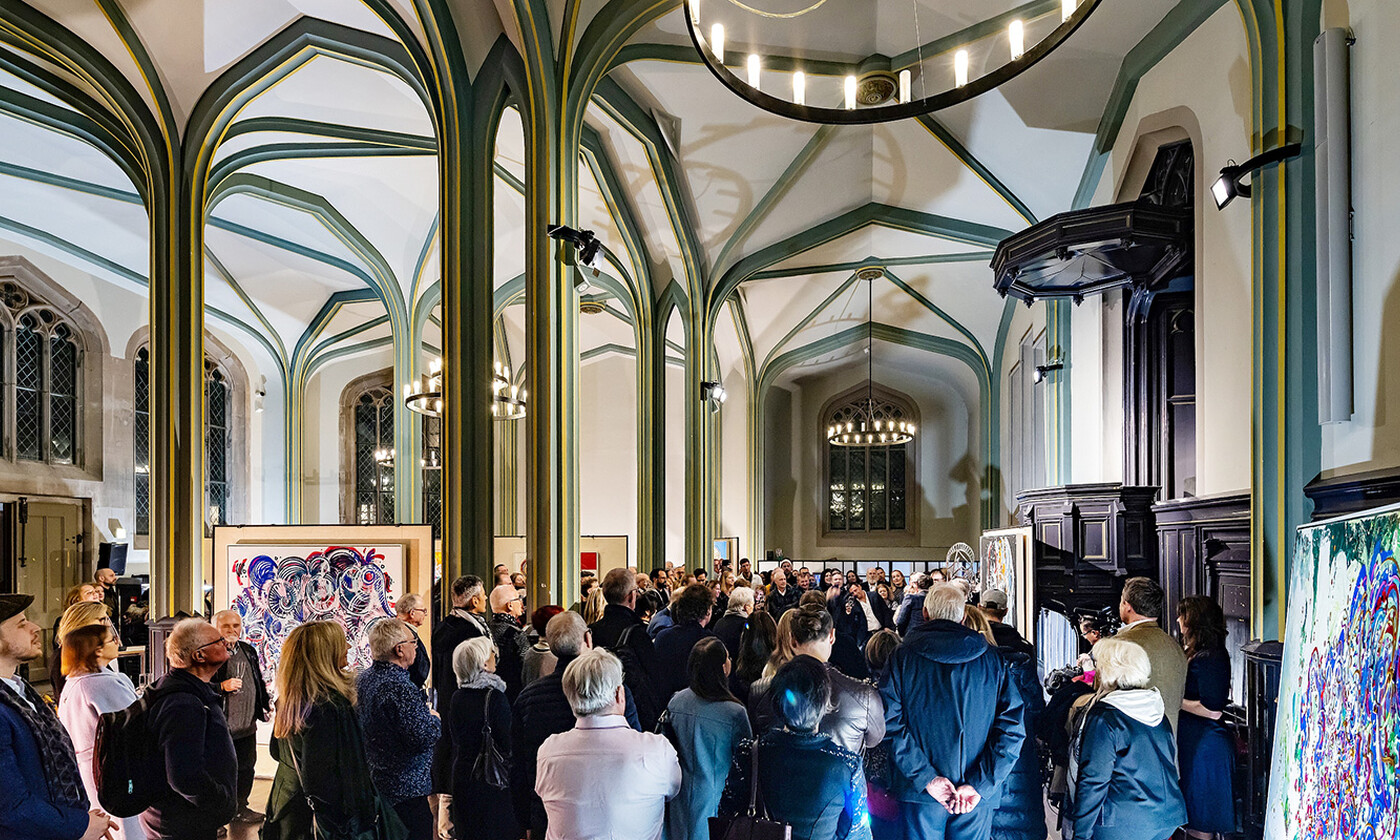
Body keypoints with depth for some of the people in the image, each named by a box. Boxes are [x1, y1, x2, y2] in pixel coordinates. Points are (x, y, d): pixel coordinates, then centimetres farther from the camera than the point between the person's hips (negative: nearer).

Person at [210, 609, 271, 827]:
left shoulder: (248, 651, 12)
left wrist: (266, 703, 17)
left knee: (246, 768, 16)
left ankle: (240, 808, 32)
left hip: (247, 725, 7)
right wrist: (222, 687, -26)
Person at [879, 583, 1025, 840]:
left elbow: (891, 722, -13)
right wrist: (980, 785, -10)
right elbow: (1012, 727, -7)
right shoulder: (992, 659, 0)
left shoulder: (903, 656, -4)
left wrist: (925, 778, -13)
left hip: (921, 794, -1)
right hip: (977, 799, 1)